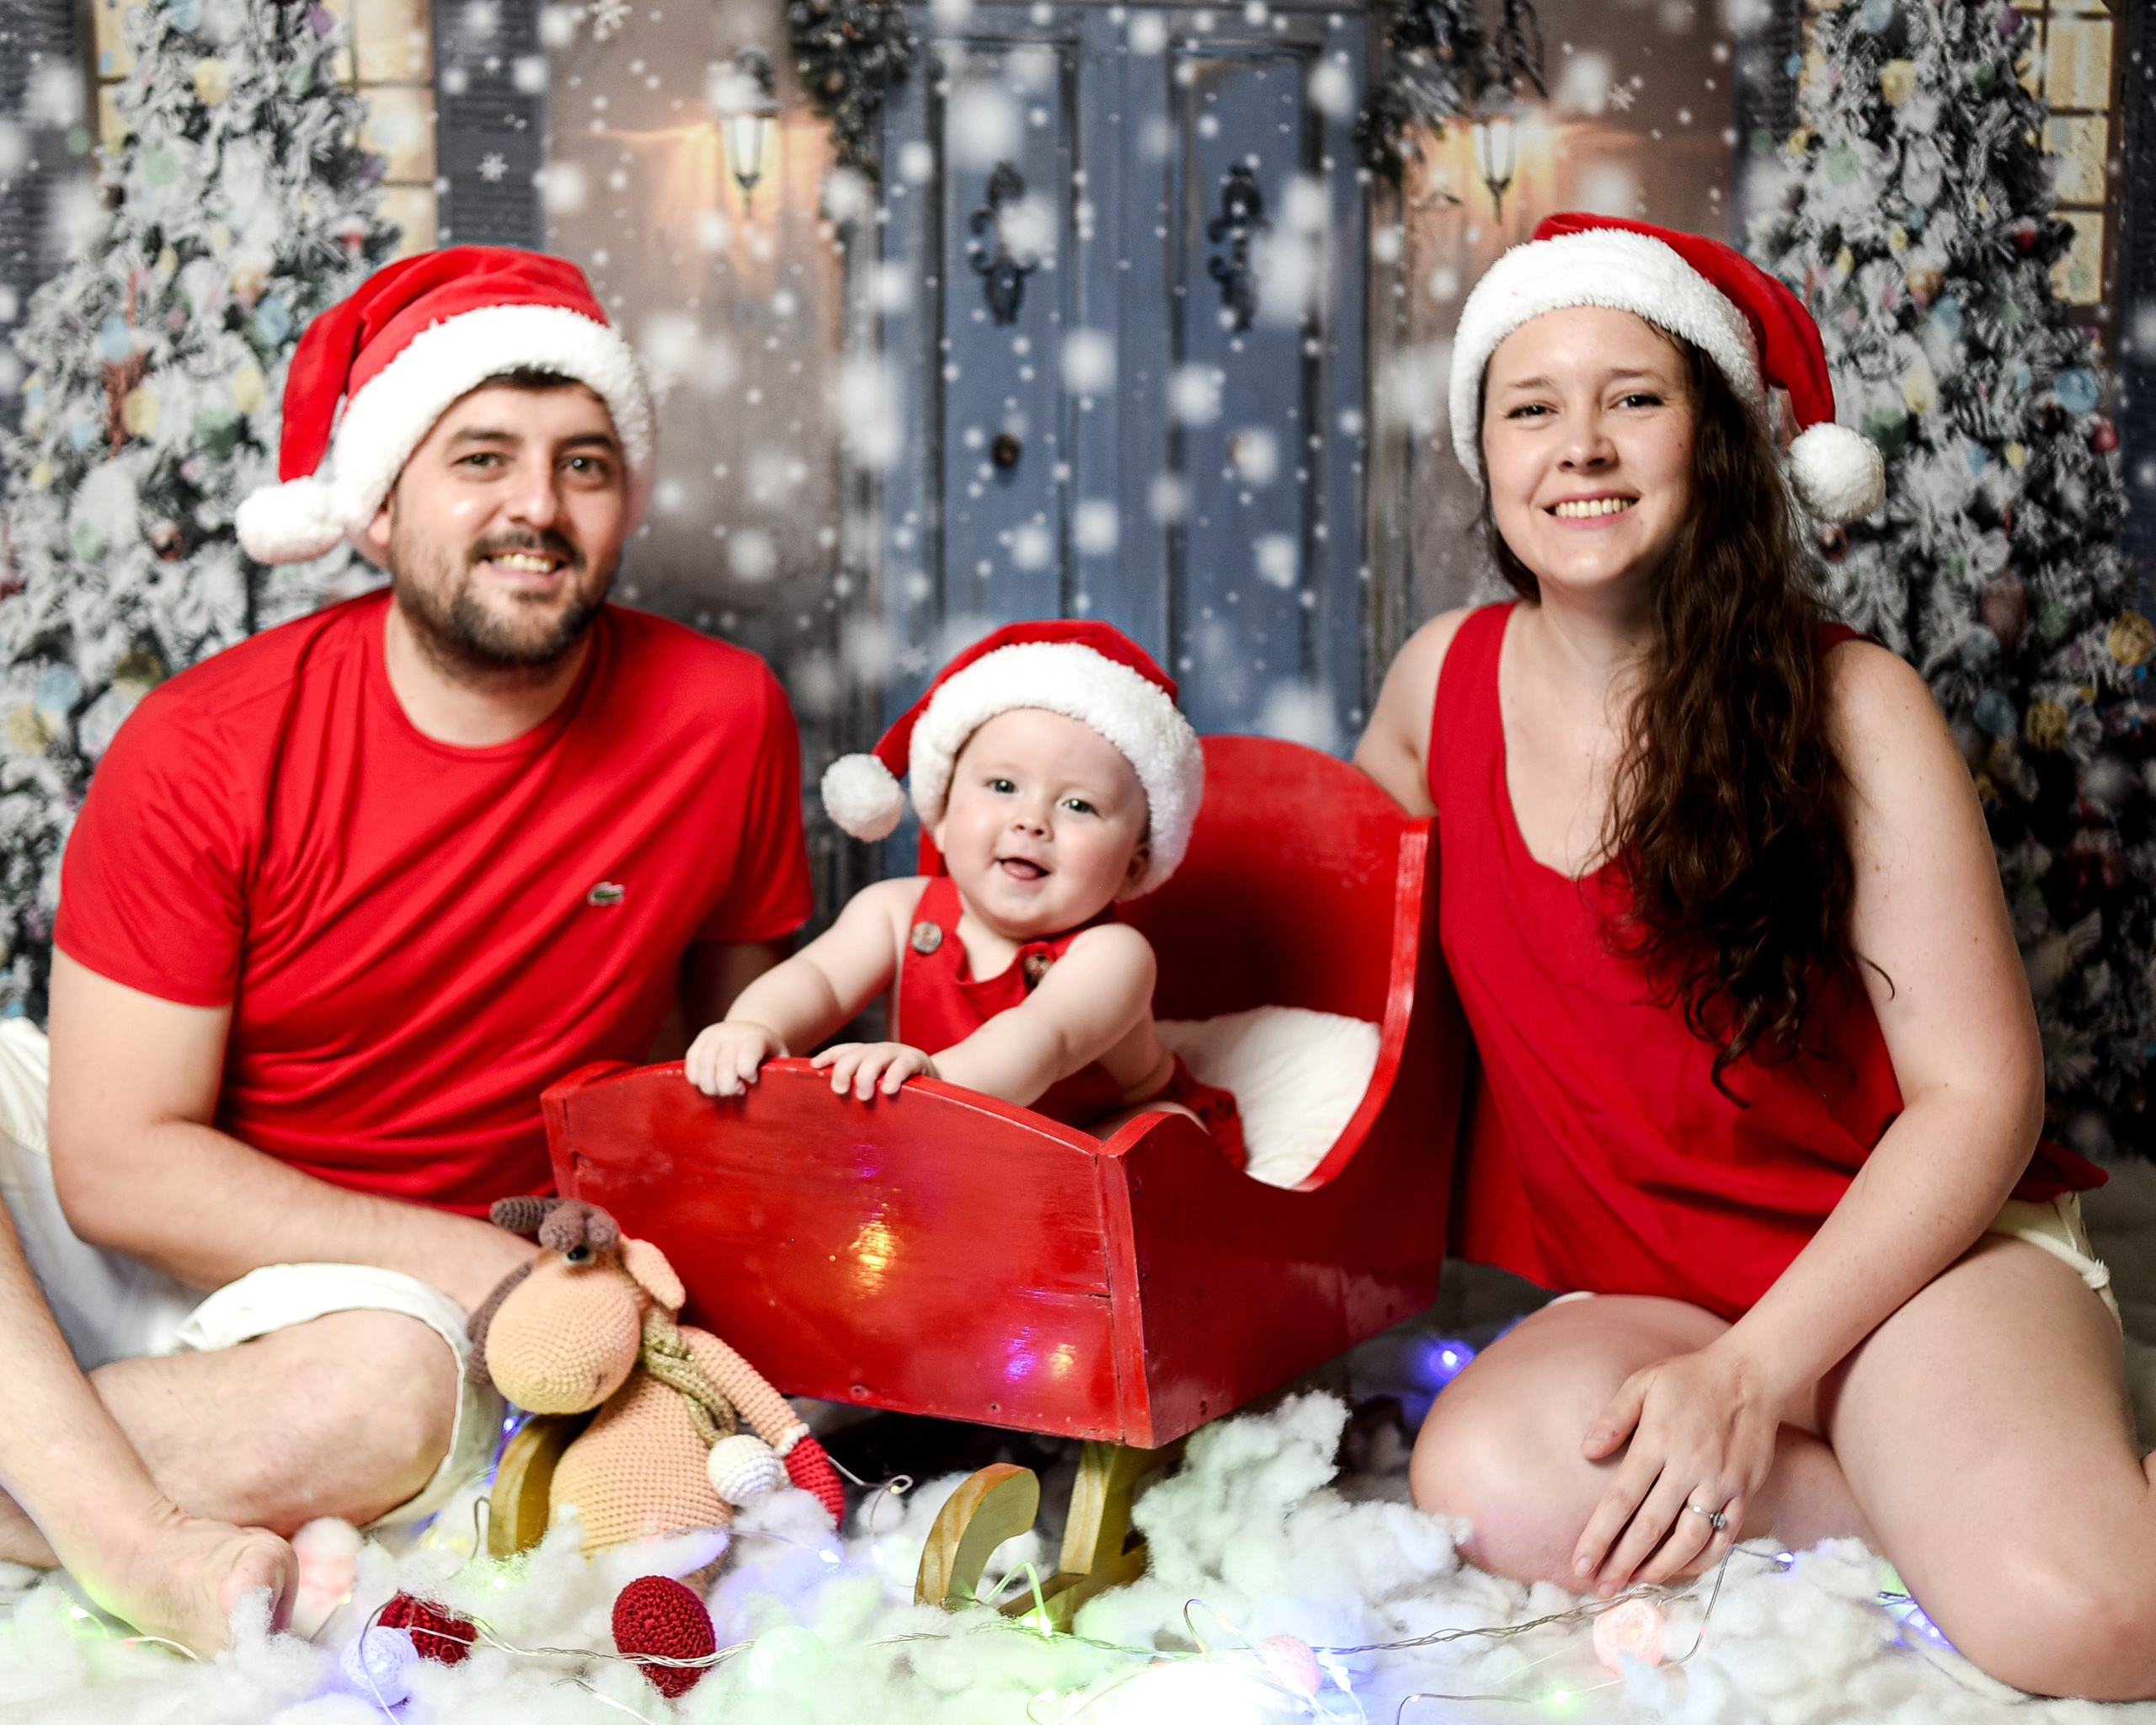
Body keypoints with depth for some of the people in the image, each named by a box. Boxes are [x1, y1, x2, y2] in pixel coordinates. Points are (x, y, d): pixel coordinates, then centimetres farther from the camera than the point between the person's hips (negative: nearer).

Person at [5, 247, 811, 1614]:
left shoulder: (723, 718, -7)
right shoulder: (202, 749, -12)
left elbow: (744, 1027, 9)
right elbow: (118, 1163, -13)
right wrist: (486, 1265, -19)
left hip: (416, 1304, 0)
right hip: (166, 1241, 0)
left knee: (380, 1392, -33)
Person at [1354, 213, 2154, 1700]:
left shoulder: (1849, 707, -10)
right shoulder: (1444, 682, 1)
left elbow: (1980, 1092, -11)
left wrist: (1753, 1369, -21)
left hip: (1904, 1248, -4)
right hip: (1637, 1287, 5)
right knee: (1485, 1482, -32)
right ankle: (1944, 1499, -12)